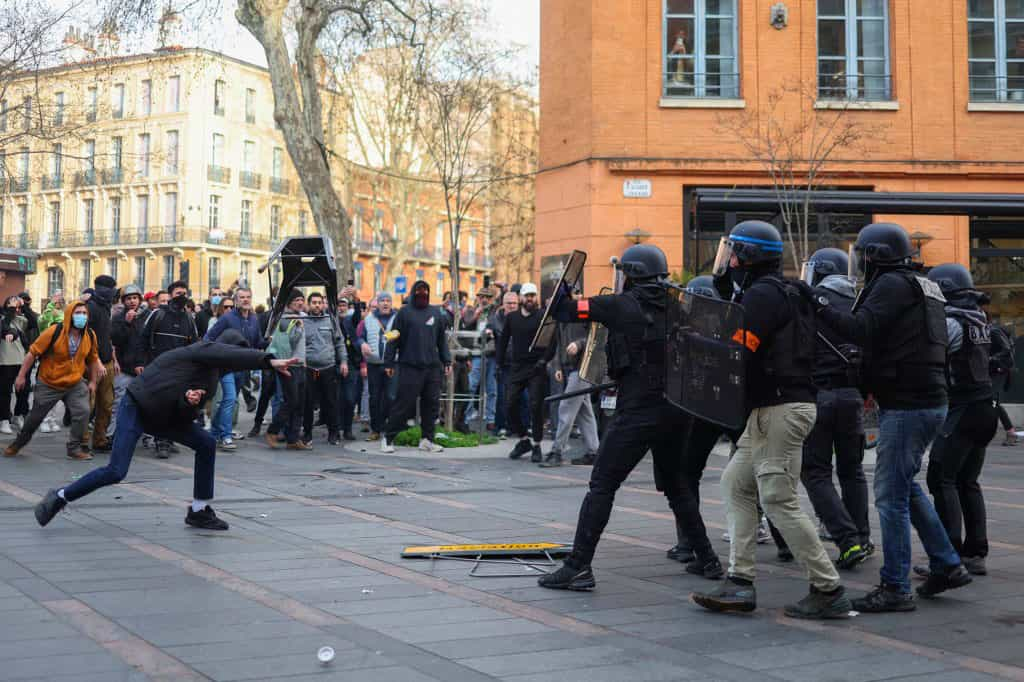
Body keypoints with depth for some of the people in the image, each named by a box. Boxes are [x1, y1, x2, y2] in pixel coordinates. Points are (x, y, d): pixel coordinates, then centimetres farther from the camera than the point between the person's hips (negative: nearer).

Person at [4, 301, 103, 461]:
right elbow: (33, 353, -13)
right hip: (49, 384, -2)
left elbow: (92, 359, 9)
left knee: (82, 412, -17)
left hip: (75, 383, 2)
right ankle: (18, 443, 36)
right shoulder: (54, 332, -20)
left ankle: (75, 448, -2)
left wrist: (93, 381, 12)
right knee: (35, 416, 11)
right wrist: (21, 376, -10)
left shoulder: (90, 335, -8)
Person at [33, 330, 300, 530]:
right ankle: (60, 497, 5)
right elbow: (234, 356, -34)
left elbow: (187, 417, 4)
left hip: (163, 415, 9)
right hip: (136, 408, -9)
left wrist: (191, 403, -17)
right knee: (116, 472, -15)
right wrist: (271, 361, -42)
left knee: (206, 444, 1)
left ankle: (199, 511, 8)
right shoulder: (205, 350, -12)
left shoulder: (210, 377, 11)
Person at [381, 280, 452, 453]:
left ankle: (427, 439, 14)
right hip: (409, 367, -4)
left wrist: (447, 361, 11)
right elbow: (393, 339, -1)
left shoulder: (436, 313, 13)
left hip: (432, 367, 4)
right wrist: (389, 362, -6)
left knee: (432, 404, 4)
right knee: (403, 404, -4)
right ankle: (388, 438, 6)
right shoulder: (404, 312, 1)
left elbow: (442, 339, 17)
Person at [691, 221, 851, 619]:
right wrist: (722, 281, 22)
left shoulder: (762, 294, -13)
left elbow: (739, 352, -19)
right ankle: (740, 583, 11)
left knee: (779, 501, -9)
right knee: (736, 484, 13)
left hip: (780, 409, -11)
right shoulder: (781, 292, 18)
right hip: (771, 410, 11)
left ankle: (829, 593, -4)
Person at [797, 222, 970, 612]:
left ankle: (895, 589, -2)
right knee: (906, 487, 21)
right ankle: (946, 565, 27)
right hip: (929, 401, 10)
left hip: (907, 405, -10)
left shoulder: (893, 284, -11)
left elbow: (861, 330, -24)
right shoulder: (922, 287, 19)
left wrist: (818, 305, -19)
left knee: (891, 495, -6)